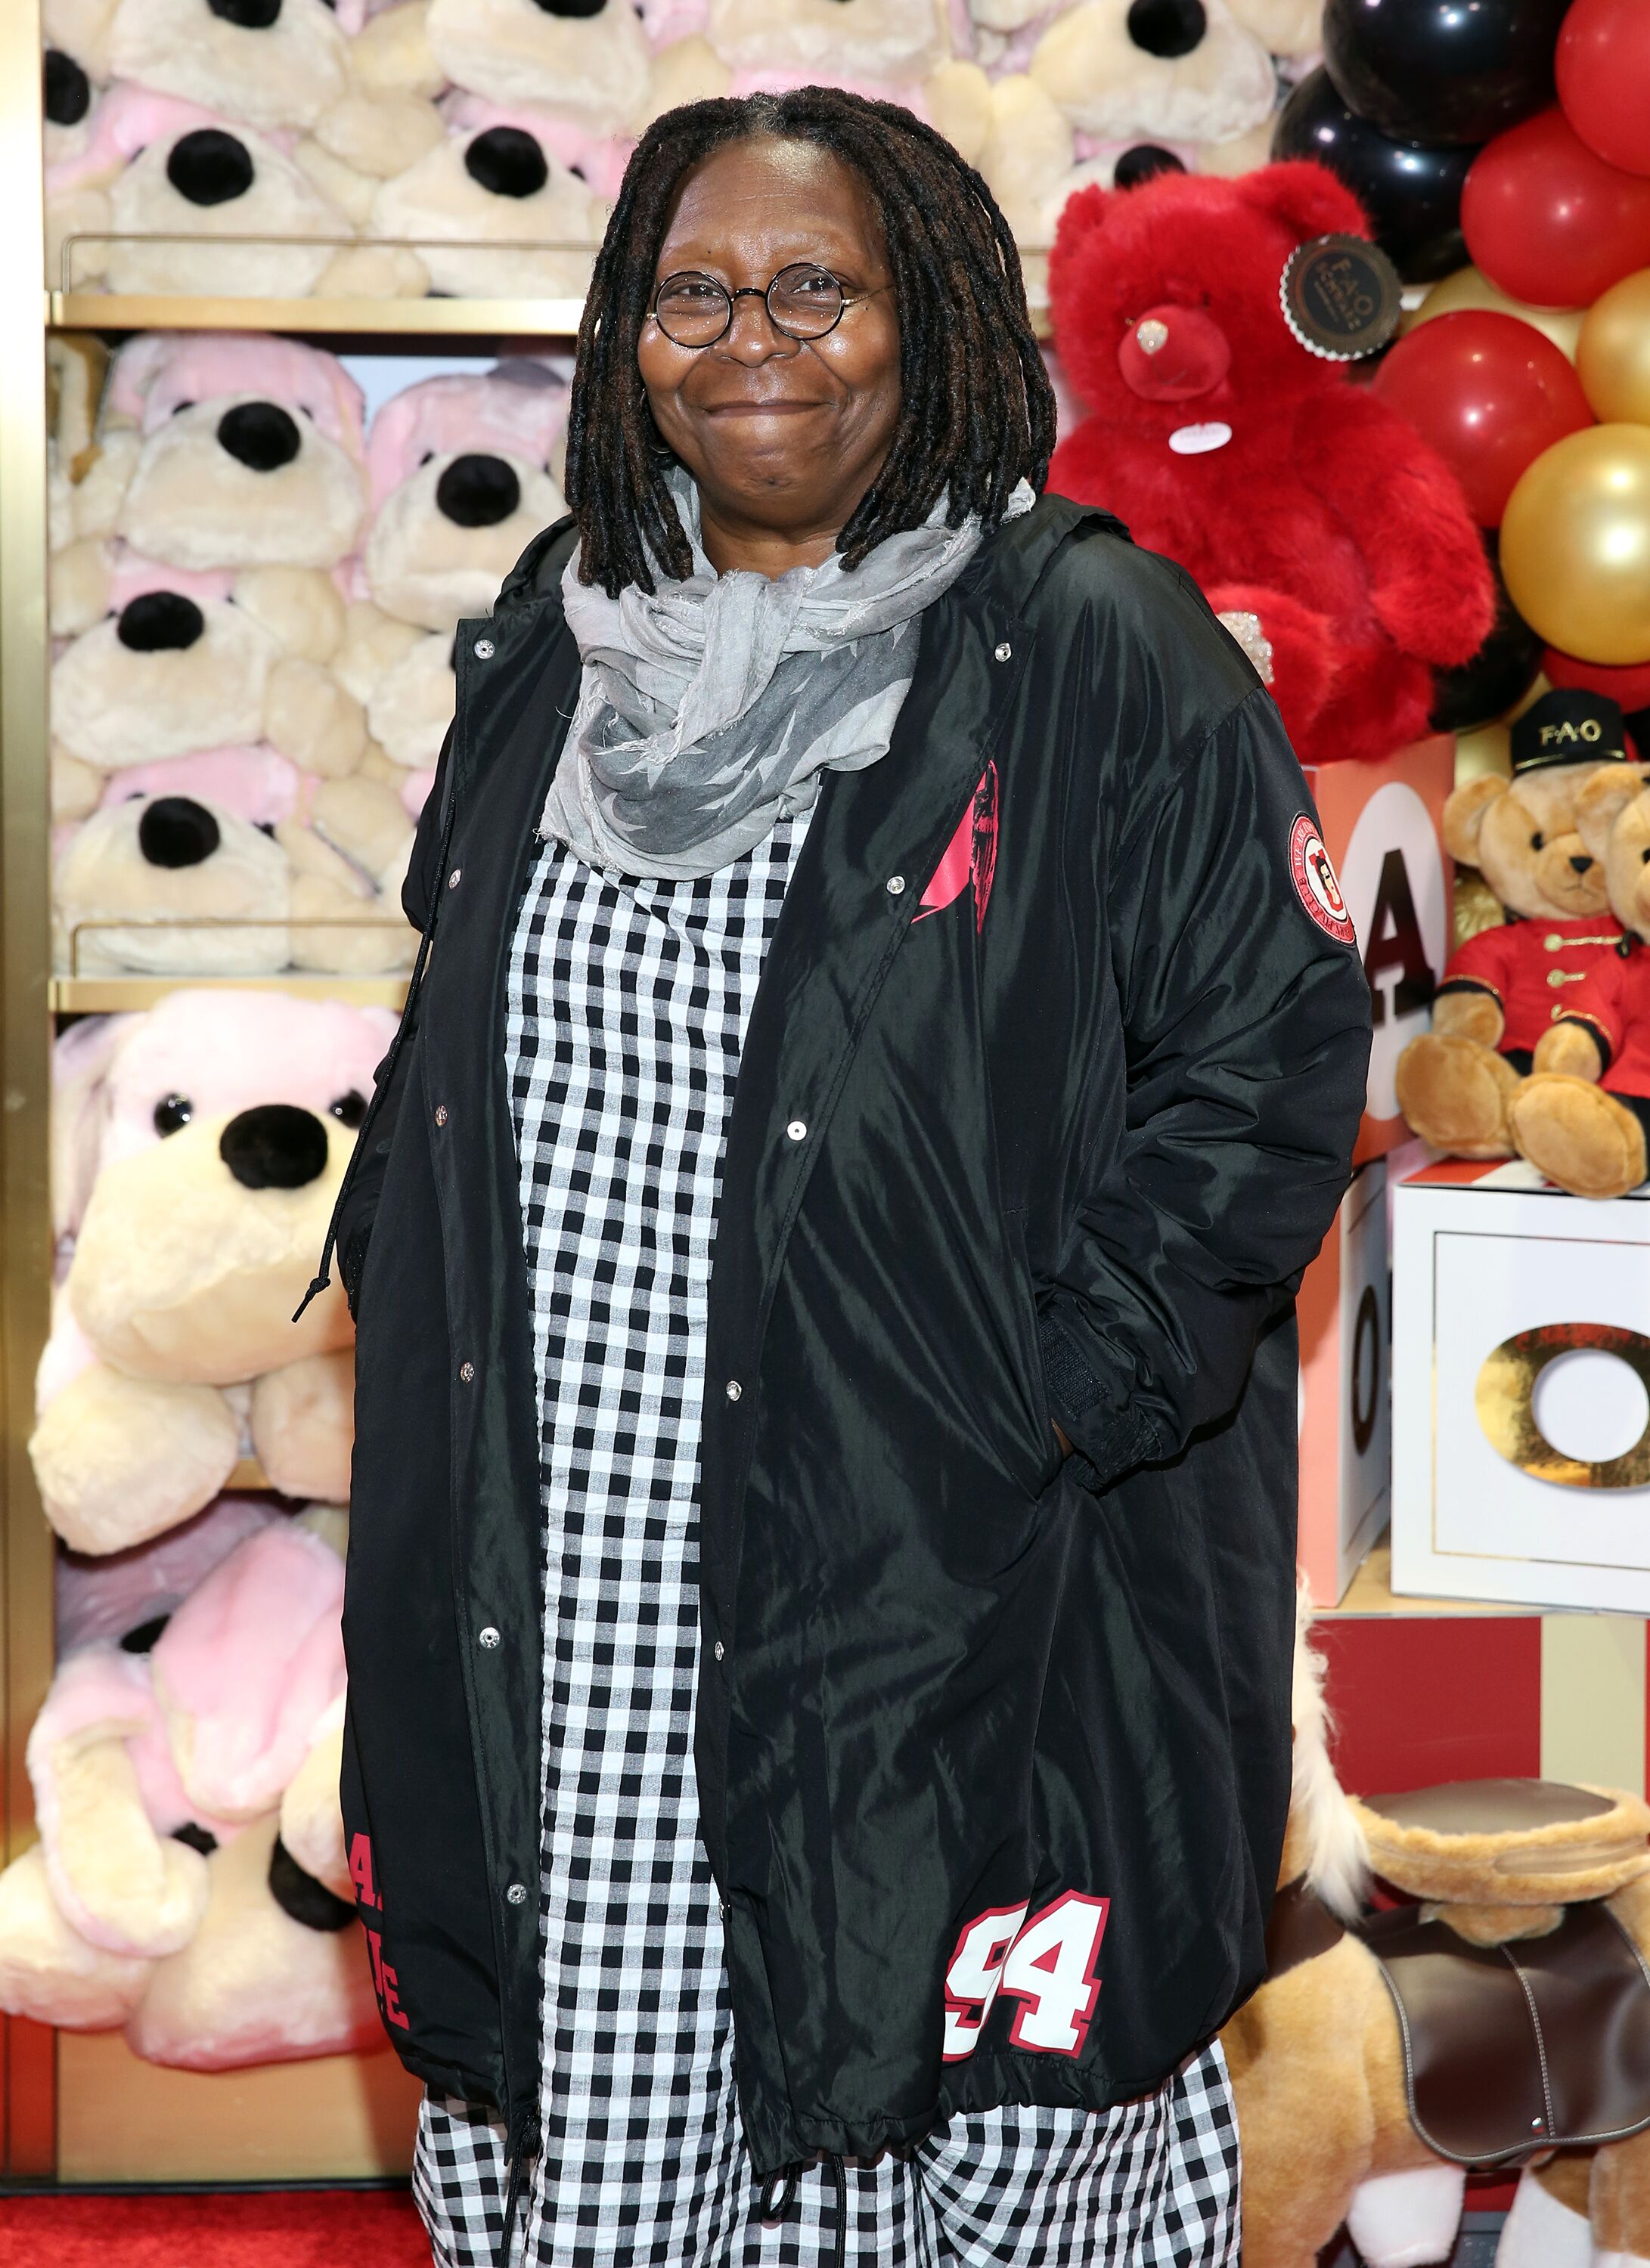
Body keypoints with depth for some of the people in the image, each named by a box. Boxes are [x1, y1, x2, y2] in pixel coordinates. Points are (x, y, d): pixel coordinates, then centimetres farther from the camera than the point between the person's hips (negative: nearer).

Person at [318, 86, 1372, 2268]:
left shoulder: (1092, 645, -5)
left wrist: (1063, 1401, -13)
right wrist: (411, 1301, 12)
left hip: (950, 1595, -4)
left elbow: (1274, 1038, -8)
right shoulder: (555, 646, 13)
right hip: (550, 1601, 5)